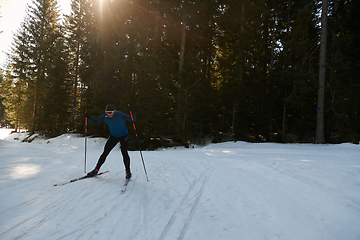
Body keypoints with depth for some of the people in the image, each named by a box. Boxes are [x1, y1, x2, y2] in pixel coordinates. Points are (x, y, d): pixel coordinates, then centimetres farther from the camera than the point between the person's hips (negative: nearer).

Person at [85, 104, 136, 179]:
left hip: (124, 136, -4)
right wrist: (89, 117, -18)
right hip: (113, 136, 4)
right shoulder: (105, 117, -15)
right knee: (105, 153, 1)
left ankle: (128, 171, -2)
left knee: (124, 152, -17)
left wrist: (132, 113, -44)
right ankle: (96, 170, 15)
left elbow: (133, 120, -25)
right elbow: (96, 121, 0)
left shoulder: (120, 115, -26)